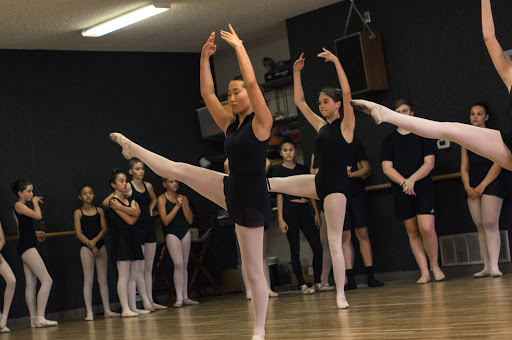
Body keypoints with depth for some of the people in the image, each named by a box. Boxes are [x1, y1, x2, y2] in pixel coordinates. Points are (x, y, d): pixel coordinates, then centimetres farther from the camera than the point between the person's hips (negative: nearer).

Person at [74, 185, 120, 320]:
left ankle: (107, 310, 10)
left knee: (103, 279, 6)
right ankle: (89, 313, -3)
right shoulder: (78, 212, 1)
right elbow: (78, 233, -5)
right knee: (88, 280, -4)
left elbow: (104, 229, 3)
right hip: (86, 247, -3)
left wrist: (95, 240, -14)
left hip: (100, 245, 3)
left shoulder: (99, 210, 10)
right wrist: (91, 246, -11)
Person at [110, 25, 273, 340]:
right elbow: (207, 93, 11)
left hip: (251, 198, -7)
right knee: (178, 170, 10)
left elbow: (251, 81, -23)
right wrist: (205, 58, 5)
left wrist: (239, 47, -15)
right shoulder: (230, 125, 9)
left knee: (253, 270, -1)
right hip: (230, 190, 7)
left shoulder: (261, 122, -11)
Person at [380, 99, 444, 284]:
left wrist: (412, 179, -17)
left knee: (427, 228, -16)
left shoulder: (423, 135, 7)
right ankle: (424, 272, 7)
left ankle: (435, 266, 3)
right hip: (401, 192, 2)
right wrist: (404, 182, -15)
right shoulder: (389, 140, 11)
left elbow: (429, 163, -2)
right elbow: (387, 168, 2)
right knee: (412, 232, 3)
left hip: (423, 188, -2)